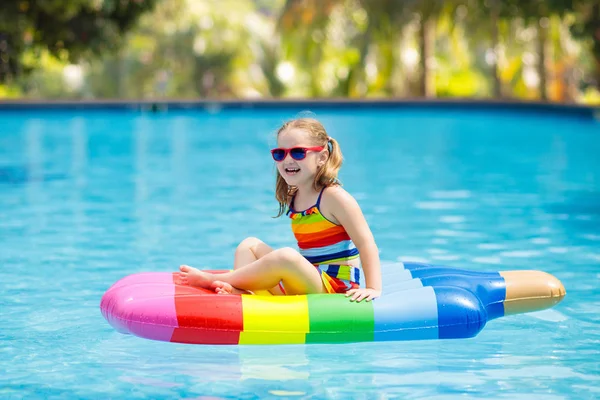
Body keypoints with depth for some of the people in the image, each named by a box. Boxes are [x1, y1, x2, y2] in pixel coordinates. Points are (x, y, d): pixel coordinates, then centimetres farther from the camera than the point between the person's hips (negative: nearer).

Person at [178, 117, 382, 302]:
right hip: (302, 285, 9)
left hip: (332, 289, -9)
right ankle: (238, 290, -21)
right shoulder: (293, 198, 12)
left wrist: (373, 289, -21)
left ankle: (212, 279, -16)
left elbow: (366, 243, -14)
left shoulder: (333, 197, -11)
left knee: (286, 256, -33)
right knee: (250, 245, 10)